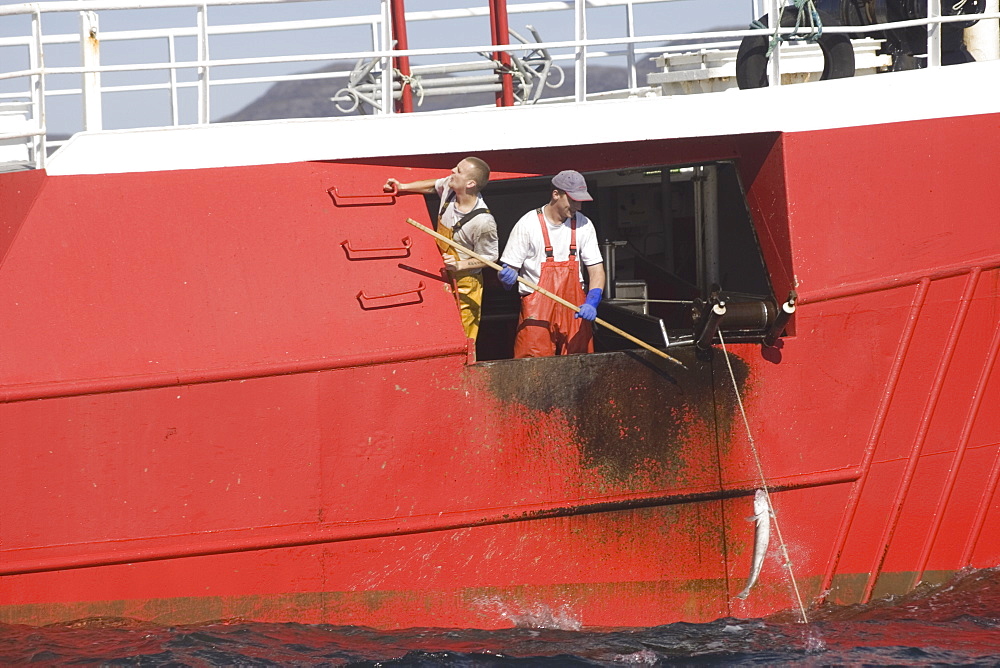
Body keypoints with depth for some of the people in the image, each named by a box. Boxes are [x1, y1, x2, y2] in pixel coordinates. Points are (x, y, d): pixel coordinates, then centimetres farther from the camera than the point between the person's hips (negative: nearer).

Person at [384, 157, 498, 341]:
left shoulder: (483, 221, -28)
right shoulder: (449, 187, -8)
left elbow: (489, 257, -15)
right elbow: (435, 185, 18)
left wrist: (459, 265, -27)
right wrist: (402, 187, 14)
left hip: (463, 287, -7)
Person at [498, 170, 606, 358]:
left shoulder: (583, 225, 6)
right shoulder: (528, 224, -5)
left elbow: (596, 269, 4)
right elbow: (509, 269, -2)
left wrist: (592, 302, -14)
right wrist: (507, 277, -28)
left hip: (574, 310, 4)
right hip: (537, 311, -4)